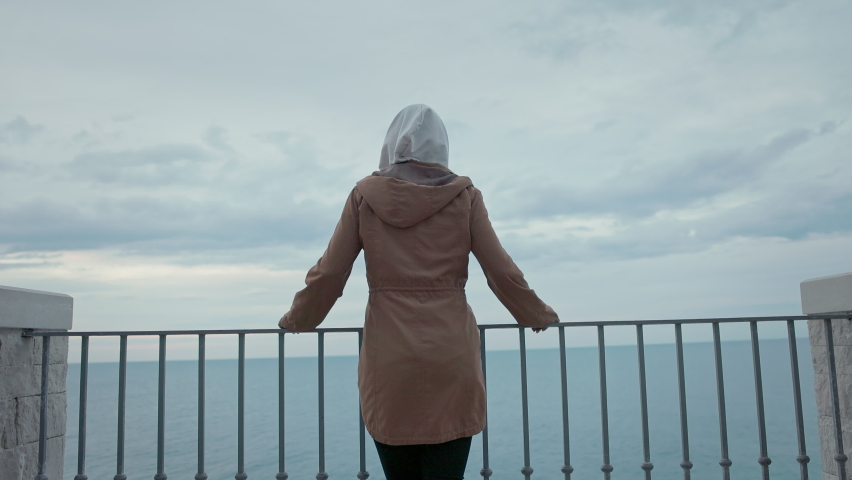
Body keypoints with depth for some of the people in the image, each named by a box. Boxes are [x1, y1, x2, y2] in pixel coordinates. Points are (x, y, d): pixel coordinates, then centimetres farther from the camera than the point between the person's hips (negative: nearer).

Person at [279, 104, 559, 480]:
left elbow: (328, 274, 3)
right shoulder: (464, 196, 2)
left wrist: (297, 319, 20)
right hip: (451, 354, 0)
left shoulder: (365, 195, 3)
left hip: (388, 357, 1)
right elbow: (503, 273, 2)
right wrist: (536, 316, 19)